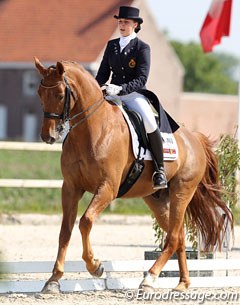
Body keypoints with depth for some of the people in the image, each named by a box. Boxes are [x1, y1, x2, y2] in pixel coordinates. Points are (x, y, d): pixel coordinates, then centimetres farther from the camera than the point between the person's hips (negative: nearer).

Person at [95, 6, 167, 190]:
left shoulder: (142, 48, -3)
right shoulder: (111, 45, 13)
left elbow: (141, 80, -12)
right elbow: (103, 74, 15)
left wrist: (121, 88, -28)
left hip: (135, 94, -5)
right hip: (113, 94, 5)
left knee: (150, 123, -32)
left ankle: (160, 170, -19)